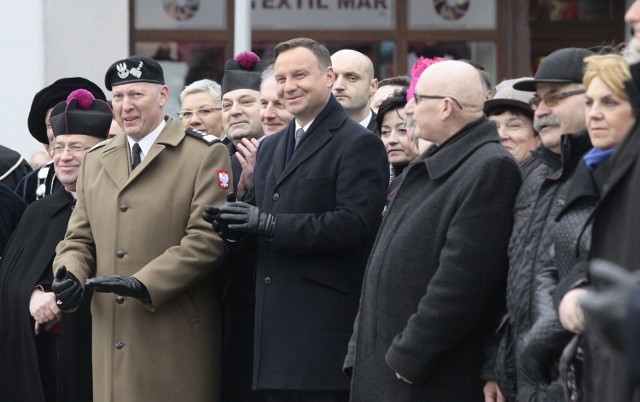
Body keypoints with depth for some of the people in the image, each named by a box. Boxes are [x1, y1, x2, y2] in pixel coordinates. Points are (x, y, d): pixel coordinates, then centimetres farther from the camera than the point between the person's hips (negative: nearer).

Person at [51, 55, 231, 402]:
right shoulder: (95, 160, 18)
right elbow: (80, 238, 19)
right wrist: (70, 275, -4)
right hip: (112, 333, 5)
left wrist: (143, 283, -18)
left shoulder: (204, 154, -1)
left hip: (175, 336, -5)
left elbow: (208, 239, -10)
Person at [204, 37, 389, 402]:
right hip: (276, 319, 7)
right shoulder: (271, 147, 21)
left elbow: (354, 224, -17)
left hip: (325, 319, -7)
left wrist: (268, 224, -20)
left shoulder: (359, 144, -5)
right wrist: (233, 225, -3)